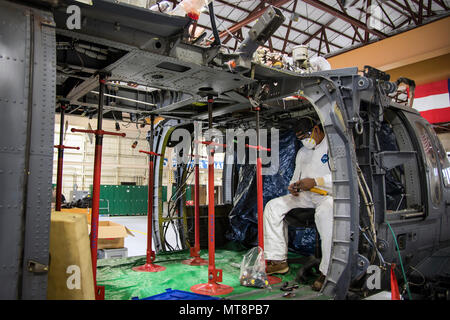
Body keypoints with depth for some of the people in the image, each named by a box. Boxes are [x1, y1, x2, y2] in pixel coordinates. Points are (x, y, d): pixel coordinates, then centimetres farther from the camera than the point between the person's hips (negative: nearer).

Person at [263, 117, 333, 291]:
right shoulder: (302, 152, 20)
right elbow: (296, 177, 25)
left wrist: (315, 182, -21)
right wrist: (293, 187, 2)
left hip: (329, 194, -7)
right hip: (306, 195, 7)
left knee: (325, 212, -41)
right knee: (273, 206, -8)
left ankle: (327, 271, -32)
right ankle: (278, 260, -8)